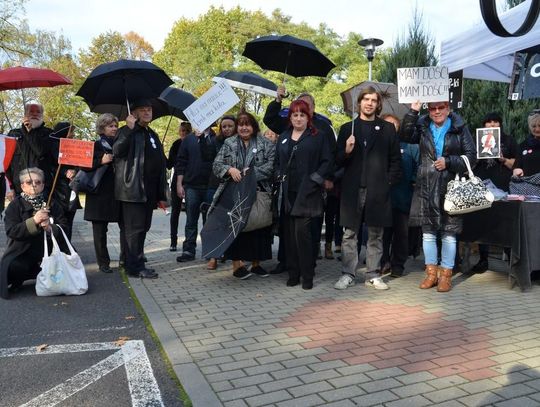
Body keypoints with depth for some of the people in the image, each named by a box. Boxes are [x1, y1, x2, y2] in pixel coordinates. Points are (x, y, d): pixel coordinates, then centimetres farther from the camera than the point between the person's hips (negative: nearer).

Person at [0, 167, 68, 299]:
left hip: (48, 250, 3)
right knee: (12, 268, -32)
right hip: (22, 252, -3)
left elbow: (64, 228, -1)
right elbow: (11, 231, -12)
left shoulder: (51, 204, 8)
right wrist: (33, 221, -26)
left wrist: (50, 228, -23)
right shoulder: (15, 205, 2)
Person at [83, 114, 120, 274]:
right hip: (100, 193, -3)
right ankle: (103, 262, 10)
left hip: (118, 192, 3)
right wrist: (101, 161, -14)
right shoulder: (95, 145, 4)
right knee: (100, 229, 1)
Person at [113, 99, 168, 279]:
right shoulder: (127, 132, 0)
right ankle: (136, 267, -2)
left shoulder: (153, 135, 21)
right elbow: (117, 151, -19)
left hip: (149, 192, 8)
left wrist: (161, 195, 18)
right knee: (134, 229, -6)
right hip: (133, 190, -8)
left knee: (143, 227, 11)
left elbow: (161, 165, 22)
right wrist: (129, 129, -23)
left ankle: (131, 262, 22)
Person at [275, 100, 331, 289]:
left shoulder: (317, 137, 4)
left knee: (302, 231, -11)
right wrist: (280, 177, 7)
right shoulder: (283, 137, 17)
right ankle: (293, 273, 15)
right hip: (288, 193, 5)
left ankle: (307, 275, 1)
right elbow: (277, 162, 22)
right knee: (289, 233, 5)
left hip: (307, 193, -4)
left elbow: (327, 161, 0)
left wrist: (314, 179, -9)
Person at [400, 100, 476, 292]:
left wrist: (448, 162, -11)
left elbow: (471, 156, 1)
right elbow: (405, 136, -10)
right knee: (428, 231, 7)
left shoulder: (459, 129, 5)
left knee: (449, 233, 2)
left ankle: (446, 274, 13)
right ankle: (431, 273, 19)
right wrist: (413, 111, -15)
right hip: (426, 188, 2)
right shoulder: (423, 127, 10)